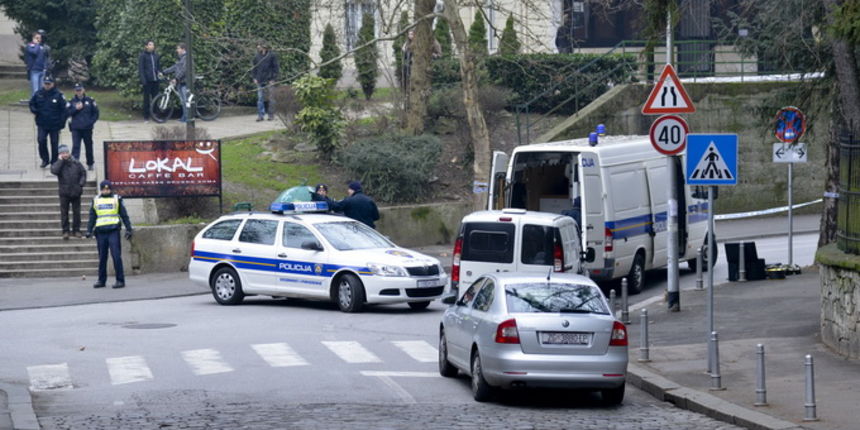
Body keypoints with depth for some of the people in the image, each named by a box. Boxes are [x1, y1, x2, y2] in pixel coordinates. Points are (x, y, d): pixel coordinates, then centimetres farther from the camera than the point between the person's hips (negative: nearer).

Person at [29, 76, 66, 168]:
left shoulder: (58, 95, -6)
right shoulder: (38, 94, 2)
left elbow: (63, 110, -4)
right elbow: (31, 104, 17)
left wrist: (62, 123, -9)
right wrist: (35, 111, -4)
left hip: (55, 125, -2)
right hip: (42, 124, 2)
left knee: (54, 143, 6)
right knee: (41, 140, -12)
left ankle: (54, 161, 18)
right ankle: (45, 159, 5)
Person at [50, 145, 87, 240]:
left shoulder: (76, 162, 4)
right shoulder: (58, 164, -1)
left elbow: (83, 173, 10)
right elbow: (54, 170, -23)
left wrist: (81, 183, -3)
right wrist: (60, 160, -15)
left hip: (76, 192, 2)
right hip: (64, 193, -2)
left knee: (76, 212, 7)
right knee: (64, 212, 0)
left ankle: (76, 230, 18)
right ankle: (65, 231, 8)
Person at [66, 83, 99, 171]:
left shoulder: (90, 100, 1)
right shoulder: (72, 101, 3)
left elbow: (95, 113, 4)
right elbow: (67, 112, -2)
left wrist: (91, 122, -8)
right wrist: (76, 108, -14)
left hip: (87, 128, 1)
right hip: (76, 129, 0)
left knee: (88, 146, 12)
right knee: (75, 146, -11)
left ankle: (90, 163, 26)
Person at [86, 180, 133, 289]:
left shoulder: (116, 199, 6)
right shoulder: (96, 200, 14)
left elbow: (124, 215, 7)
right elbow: (92, 217, 17)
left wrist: (128, 229, 0)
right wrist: (89, 231, 7)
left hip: (113, 231, -3)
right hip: (101, 232, 3)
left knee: (116, 256, -9)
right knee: (102, 257, 7)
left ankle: (120, 280, -7)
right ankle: (101, 280, 15)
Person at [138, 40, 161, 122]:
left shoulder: (156, 55, 13)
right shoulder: (142, 55, -1)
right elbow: (140, 68, -4)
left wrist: (159, 73, 2)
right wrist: (143, 80, -13)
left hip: (155, 79, 4)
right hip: (147, 81, -4)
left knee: (155, 97, 5)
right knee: (146, 98, 0)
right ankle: (146, 117, 5)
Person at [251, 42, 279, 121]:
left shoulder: (271, 56, -4)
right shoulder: (257, 57, 7)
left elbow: (276, 68, -3)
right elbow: (254, 68, 18)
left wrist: (273, 79, -9)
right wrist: (254, 78, 7)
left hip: (269, 81, -3)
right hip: (260, 81, 3)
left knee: (271, 99, 2)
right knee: (260, 98, 1)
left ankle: (271, 115, 10)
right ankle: (260, 115, 4)